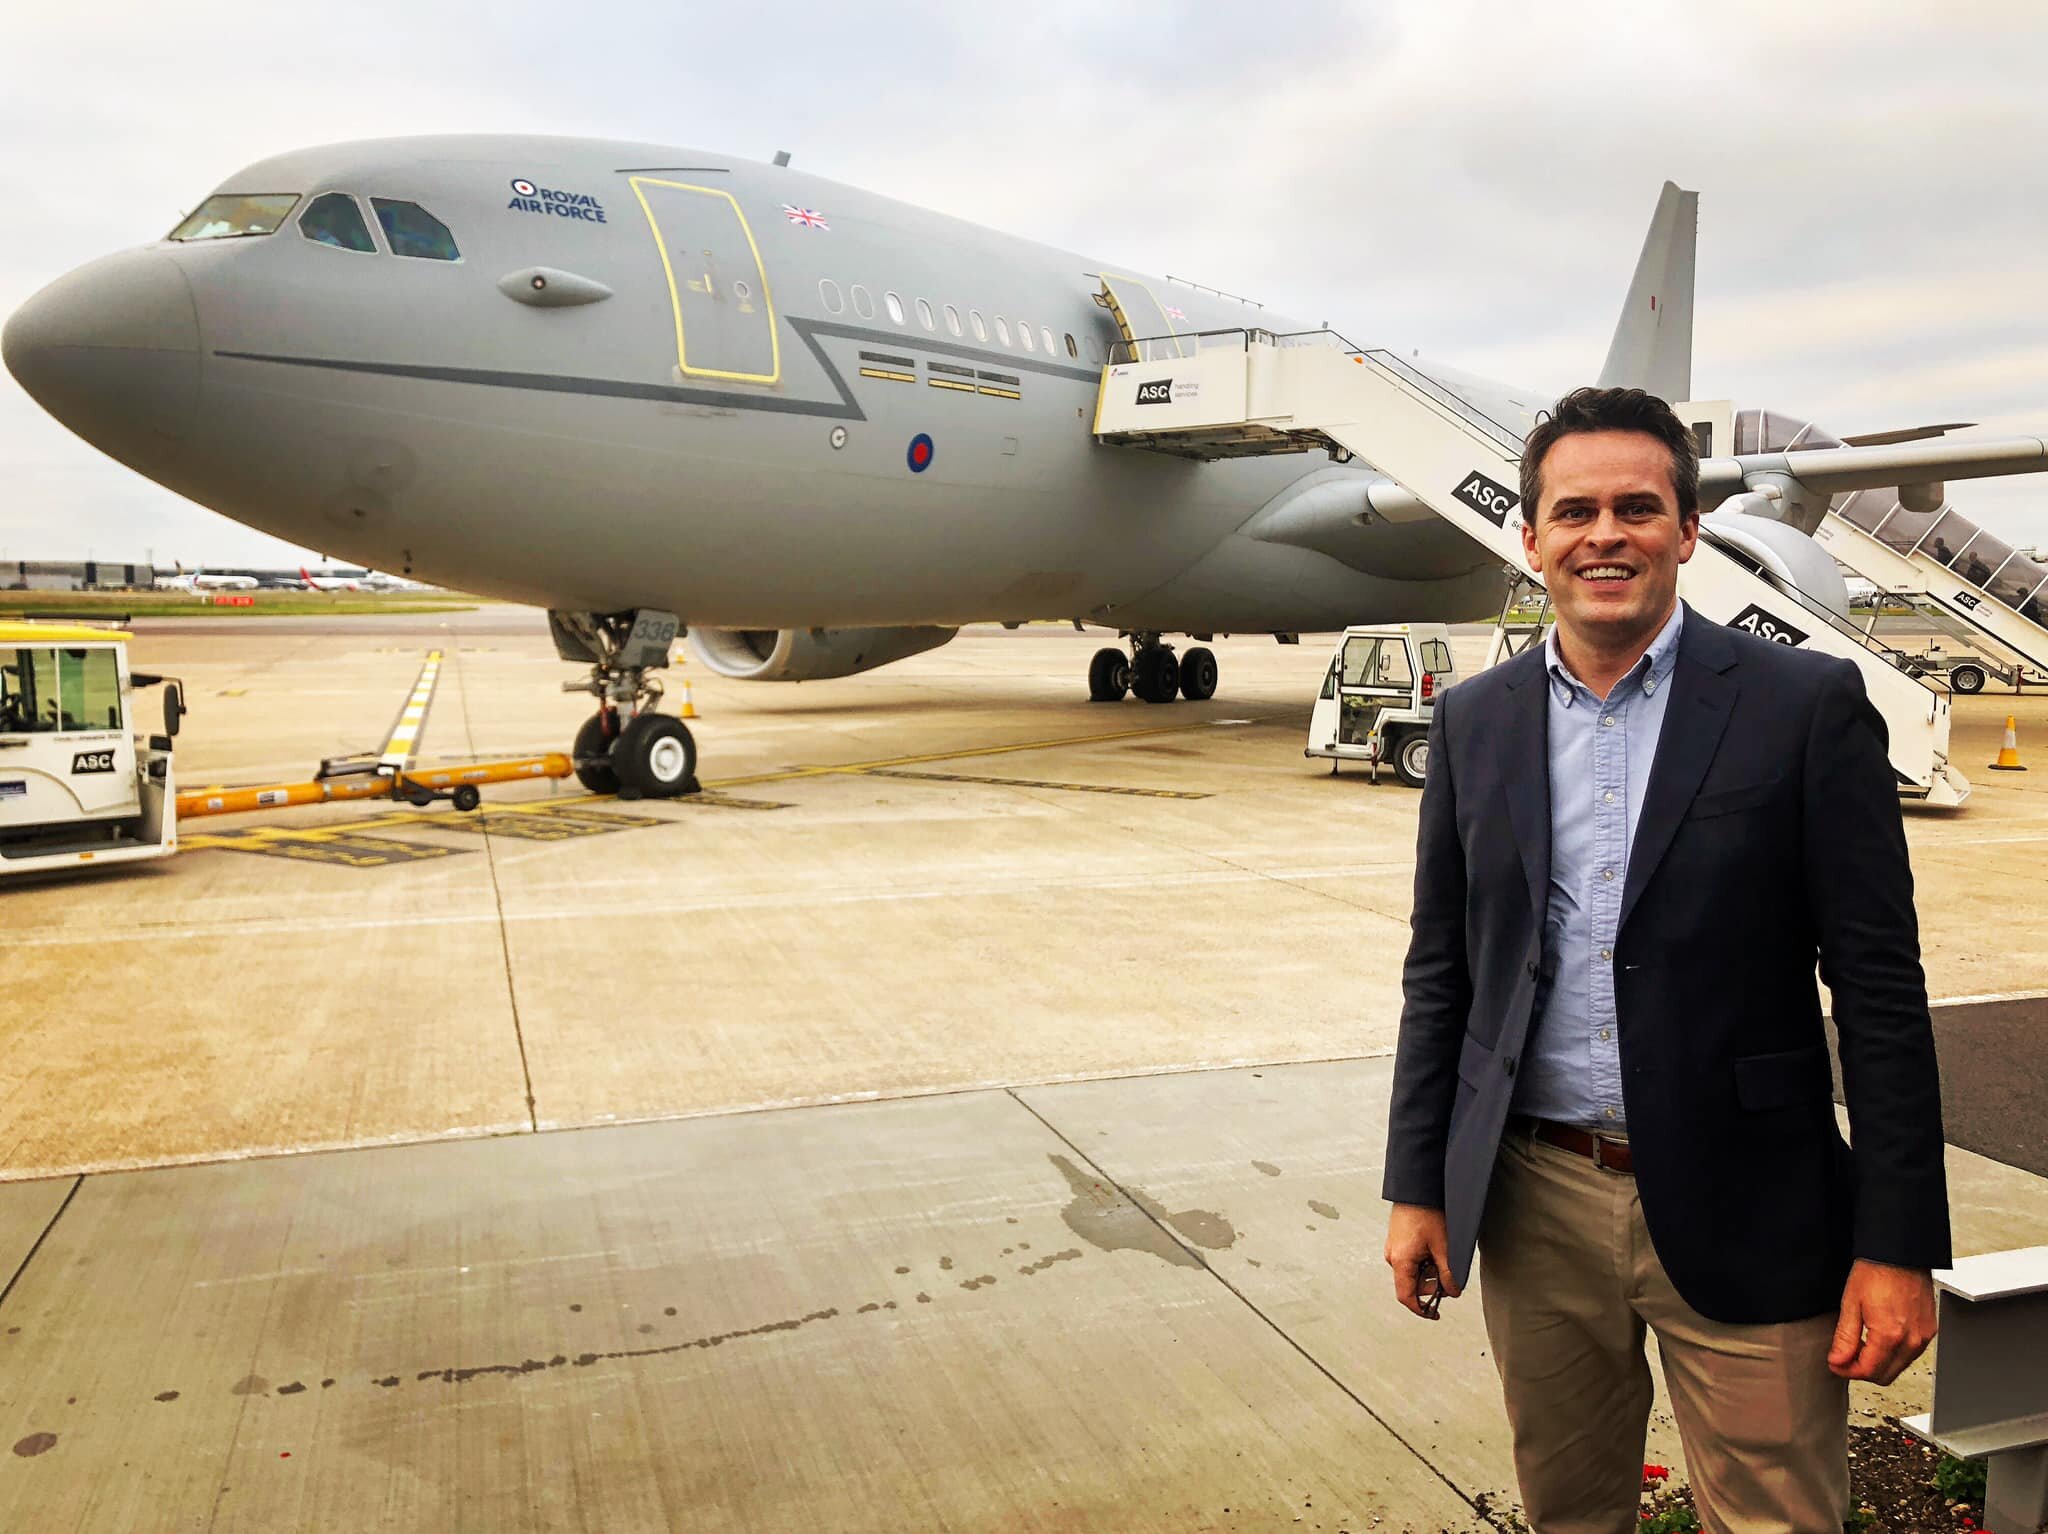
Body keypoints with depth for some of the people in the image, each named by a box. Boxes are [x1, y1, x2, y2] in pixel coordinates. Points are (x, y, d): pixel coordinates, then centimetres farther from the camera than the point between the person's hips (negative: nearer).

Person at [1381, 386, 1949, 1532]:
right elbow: (1441, 971, 7)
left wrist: (1898, 1245, -9)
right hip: (1535, 1206, 3)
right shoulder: (1475, 721, 4)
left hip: (1739, 1215, -3)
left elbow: (1880, 988, -7)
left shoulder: (1808, 705, -6)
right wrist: (1419, 1188, 6)